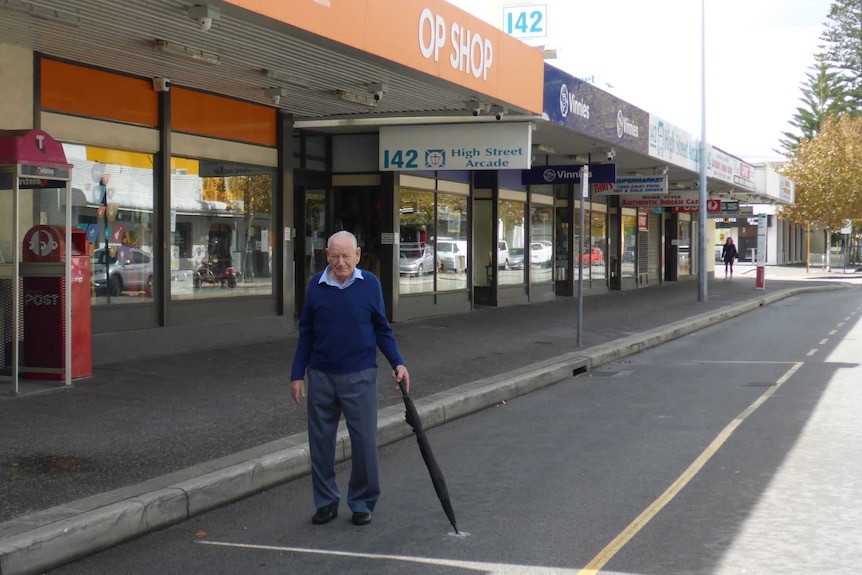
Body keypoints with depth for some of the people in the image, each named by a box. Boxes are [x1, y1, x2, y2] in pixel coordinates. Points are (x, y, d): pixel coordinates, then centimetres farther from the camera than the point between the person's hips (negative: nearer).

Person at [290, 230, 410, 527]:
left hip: (359, 376, -2)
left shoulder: (370, 284, -2)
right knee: (320, 441, 7)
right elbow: (306, 334, 9)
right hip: (321, 376, 2)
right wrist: (297, 375, 7)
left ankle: (362, 503, 15)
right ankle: (326, 501, 21)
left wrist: (397, 363, -5)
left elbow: (382, 329, 6)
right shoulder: (316, 285, 2)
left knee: (364, 441, 1)